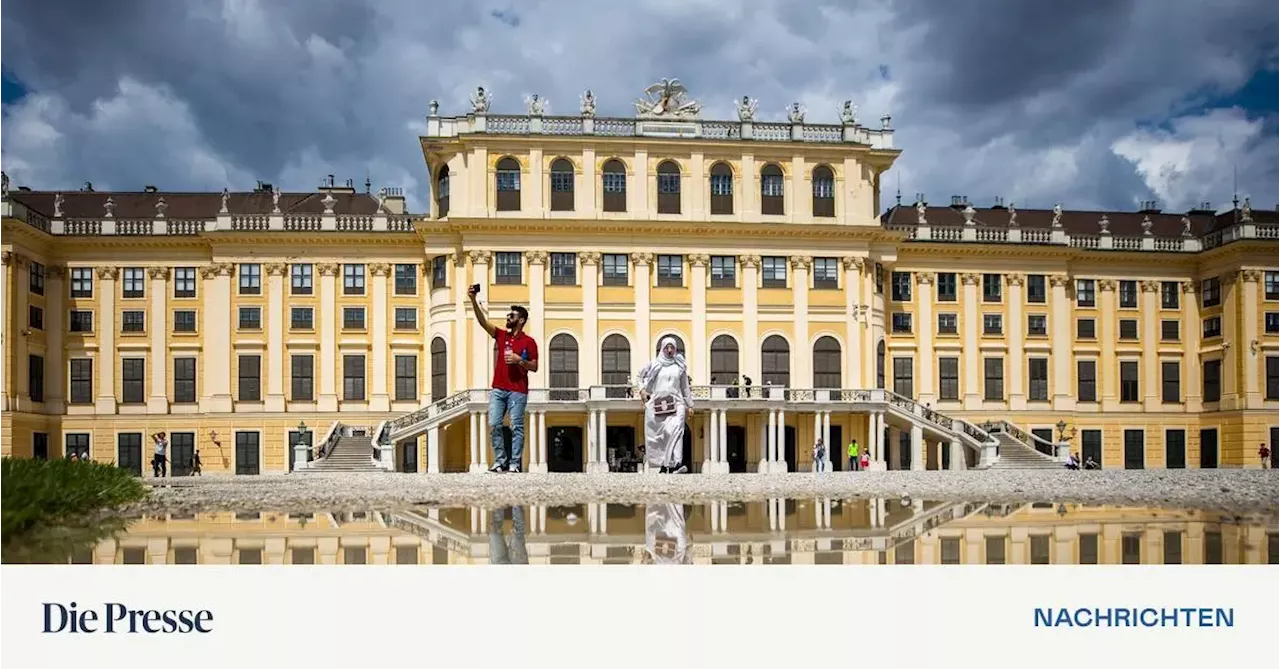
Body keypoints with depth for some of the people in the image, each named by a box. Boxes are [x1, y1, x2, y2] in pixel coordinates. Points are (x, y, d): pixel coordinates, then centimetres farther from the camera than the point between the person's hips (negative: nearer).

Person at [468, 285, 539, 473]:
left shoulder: (529, 342, 1)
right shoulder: (501, 335, 12)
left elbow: (534, 367, 1)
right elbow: (482, 321, 1)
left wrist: (519, 360, -15)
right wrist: (473, 300, -10)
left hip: (518, 391, -4)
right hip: (498, 389, 5)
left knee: (517, 427, -3)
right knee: (494, 425, -1)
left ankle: (514, 463, 0)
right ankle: (500, 461, 5)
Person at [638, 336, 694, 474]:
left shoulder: (680, 366, 11)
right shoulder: (654, 364, 8)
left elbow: (685, 386, 18)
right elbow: (641, 376, 22)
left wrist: (689, 404, 18)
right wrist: (642, 390, 5)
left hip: (676, 403, 0)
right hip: (657, 404, 0)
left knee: (676, 431, -19)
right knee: (659, 434, 0)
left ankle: (676, 464, -30)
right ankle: (663, 465, 10)